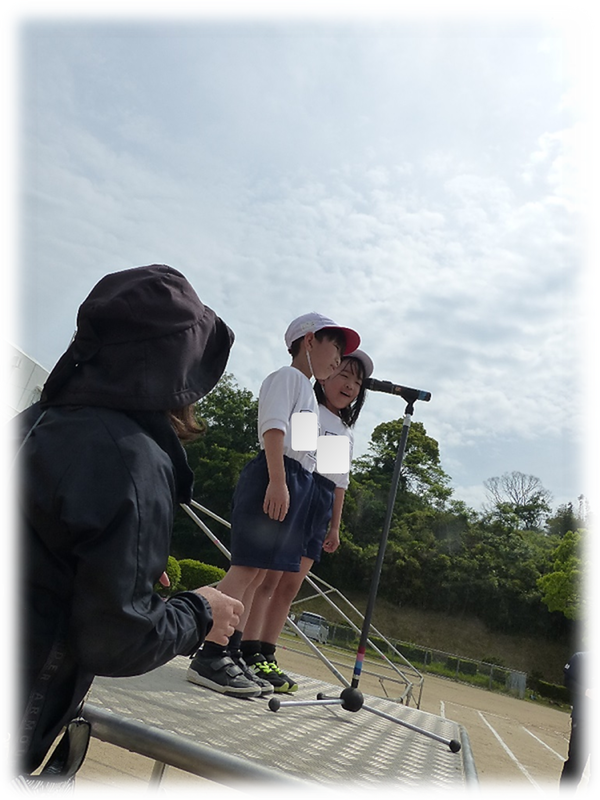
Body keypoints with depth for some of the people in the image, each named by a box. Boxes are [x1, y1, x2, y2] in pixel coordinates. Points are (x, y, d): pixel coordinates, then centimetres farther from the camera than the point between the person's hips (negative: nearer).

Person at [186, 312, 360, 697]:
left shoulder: (308, 392, 30)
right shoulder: (288, 376, 2)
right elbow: (274, 427, -12)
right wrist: (277, 479, -23)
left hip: (299, 485, 9)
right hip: (277, 477, -9)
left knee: (256, 572, 6)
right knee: (247, 566, -13)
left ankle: (231, 655, 9)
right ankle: (209, 656, -12)